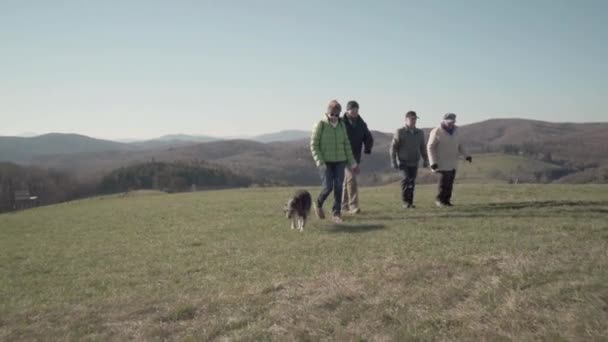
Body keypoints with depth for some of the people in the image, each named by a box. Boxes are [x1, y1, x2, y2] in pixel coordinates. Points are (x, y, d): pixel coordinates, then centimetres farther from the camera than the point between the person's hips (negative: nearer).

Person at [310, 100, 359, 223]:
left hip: (339, 161, 4)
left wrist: (352, 163, 6)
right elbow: (314, 146, -8)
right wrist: (320, 162, -17)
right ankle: (318, 204, 19)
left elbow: (346, 145, 9)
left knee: (338, 187, -1)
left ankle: (336, 214, 8)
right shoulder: (320, 125, -8)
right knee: (328, 187, -10)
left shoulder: (341, 125, 5)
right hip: (325, 162, -4)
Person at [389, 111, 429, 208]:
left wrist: (425, 160, 13)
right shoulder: (400, 132, -5)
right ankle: (405, 201, -9)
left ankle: (410, 202, 13)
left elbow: (422, 148, 16)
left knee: (412, 182, 3)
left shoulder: (420, 133, 6)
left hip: (414, 163, 4)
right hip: (403, 162, -4)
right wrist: (393, 161, -9)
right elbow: (393, 147, -4)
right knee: (405, 179, -18)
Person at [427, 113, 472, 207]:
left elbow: (459, 145, 14)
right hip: (442, 162, -5)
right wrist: (433, 162, -18)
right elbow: (431, 147, -11)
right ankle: (439, 199, 4)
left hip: (453, 162, 5)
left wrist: (466, 155, 1)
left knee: (450, 182, 2)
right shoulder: (437, 132, -13)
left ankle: (446, 200, 12)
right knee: (444, 181, -13)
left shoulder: (455, 131, 5)